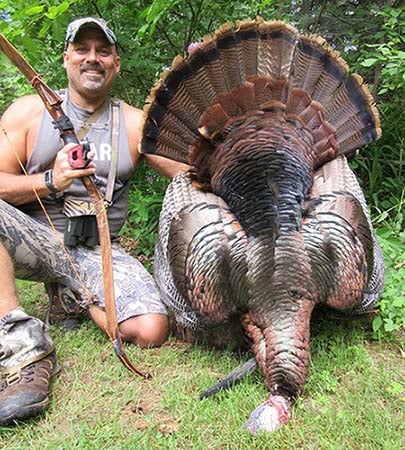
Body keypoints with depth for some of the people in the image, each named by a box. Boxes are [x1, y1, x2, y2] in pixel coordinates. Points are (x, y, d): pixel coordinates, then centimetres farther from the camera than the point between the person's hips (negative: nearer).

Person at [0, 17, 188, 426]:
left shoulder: (134, 123, 8)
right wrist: (50, 181, -20)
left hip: (99, 251, 1)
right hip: (35, 238, 0)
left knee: (150, 331, -21)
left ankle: (74, 298, 10)